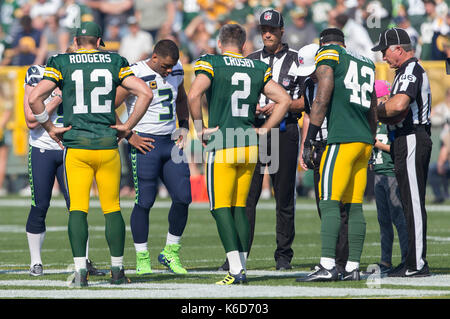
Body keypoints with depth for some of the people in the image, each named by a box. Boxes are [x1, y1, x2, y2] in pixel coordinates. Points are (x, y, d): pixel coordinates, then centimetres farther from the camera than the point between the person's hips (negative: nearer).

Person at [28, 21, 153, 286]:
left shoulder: (62, 64, 2)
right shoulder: (114, 63, 6)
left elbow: (35, 98, -8)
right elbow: (145, 93, 0)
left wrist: (50, 128, 3)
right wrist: (128, 126, 7)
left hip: (76, 147, -1)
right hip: (107, 145, 1)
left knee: (78, 209, 0)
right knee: (112, 209, 9)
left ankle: (80, 270, -8)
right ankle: (117, 270, 12)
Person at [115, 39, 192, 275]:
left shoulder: (176, 70, 7)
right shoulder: (135, 75, -14)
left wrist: (184, 127, 13)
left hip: (170, 142, 6)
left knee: (183, 198, 0)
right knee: (145, 201, -6)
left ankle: (170, 253, 14)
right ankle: (142, 259, 4)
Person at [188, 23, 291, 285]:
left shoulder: (211, 64, -3)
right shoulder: (258, 69, 10)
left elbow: (194, 95, -19)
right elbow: (284, 100, 8)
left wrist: (200, 129, -8)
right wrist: (263, 130, 12)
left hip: (223, 145, -4)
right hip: (250, 145, 4)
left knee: (221, 208, -3)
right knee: (240, 207, 13)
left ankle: (237, 270, -14)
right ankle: (242, 267, 11)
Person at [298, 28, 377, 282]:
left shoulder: (327, 55, 1)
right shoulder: (366, 64, 22)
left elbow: (322, 101, -9)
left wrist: (309, 142, -8)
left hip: (343, 139, -7)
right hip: (365, 141, 7)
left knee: (329, 202, -11)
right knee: (355, 206, 7)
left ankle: (327, 266, -20)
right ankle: (353, 268, 6)